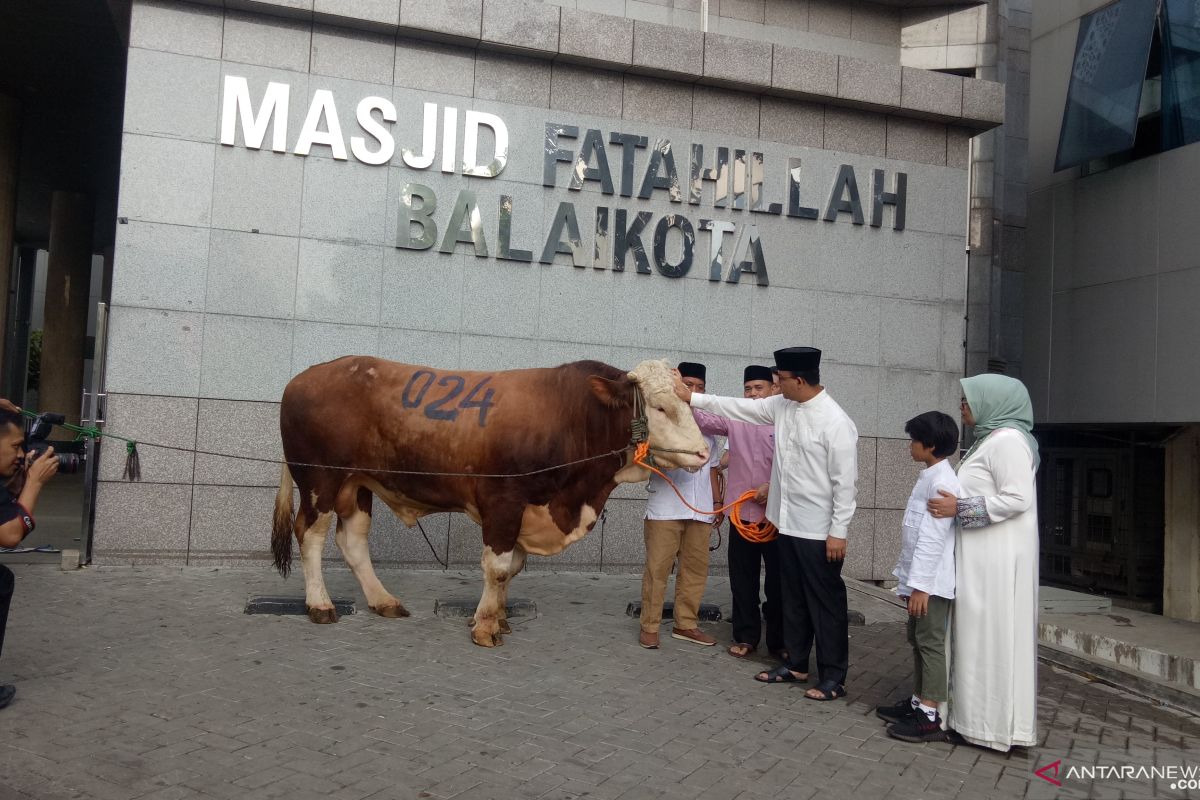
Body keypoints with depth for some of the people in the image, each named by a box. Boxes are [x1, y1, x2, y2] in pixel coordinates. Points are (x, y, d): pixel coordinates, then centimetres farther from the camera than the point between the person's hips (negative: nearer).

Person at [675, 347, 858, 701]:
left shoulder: (836, 422, -18)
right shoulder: (781, 406, 4)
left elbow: (845, 482, -17)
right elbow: (739, 407, 13)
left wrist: (839, 532, -17)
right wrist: (691, 397, 11)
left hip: (818, 530, -8)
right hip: (787, 523, 8)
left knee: (826, 603, 3)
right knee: (792, 597, 18)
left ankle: (833, 677, 15)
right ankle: (795, 663, 31)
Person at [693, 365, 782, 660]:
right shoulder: (734, 419, 5)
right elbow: (703, 420, -8)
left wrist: (773, 486, -18)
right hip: (742, 512, 2)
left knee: (777, 579, 7)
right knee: (743, 580, 9)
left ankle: (779, 639, 20)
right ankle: (746, 636, 20)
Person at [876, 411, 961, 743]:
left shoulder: (943, 482, -18)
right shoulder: (929, 477, 14)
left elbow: (933, 538, -23)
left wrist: (921, 585, -24)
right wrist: (910, 579, 18)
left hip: (932, 581, -10)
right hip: (921, 578, 10)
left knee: (931, 643, -4)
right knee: (917, 640, 16)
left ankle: (931, 717, 2)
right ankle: (918, 701, 26)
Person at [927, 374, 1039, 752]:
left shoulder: (1007, 440, -14)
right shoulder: (990, 439, 17)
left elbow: (1018, 499, -21)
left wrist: (960, 508, -19)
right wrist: (955, 504, 12)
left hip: (998, 557, -10)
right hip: (982, 556, 10)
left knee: (993, 633, -4)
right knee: (980, 633, 12)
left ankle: (994, 722, 5)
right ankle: (981, 714, 19)